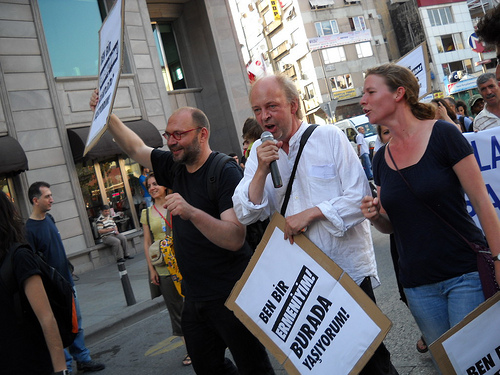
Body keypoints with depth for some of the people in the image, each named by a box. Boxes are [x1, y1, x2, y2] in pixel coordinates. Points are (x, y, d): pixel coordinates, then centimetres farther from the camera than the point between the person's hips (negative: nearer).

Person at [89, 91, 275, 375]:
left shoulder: (225, 172, -18)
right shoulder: (176, 167, 6)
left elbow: (235, 239, -27)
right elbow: (136, 149, 21)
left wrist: (192, 213, -39)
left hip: (230, 295, -8)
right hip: (195, 296, 8)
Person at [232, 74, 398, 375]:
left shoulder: (330, 137, -4)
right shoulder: (260, 151, 5)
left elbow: (360, 197, -10)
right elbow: (246, 215, -2)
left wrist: (312, 213, -18)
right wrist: (261, 171, -15)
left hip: (348, 269, -3)